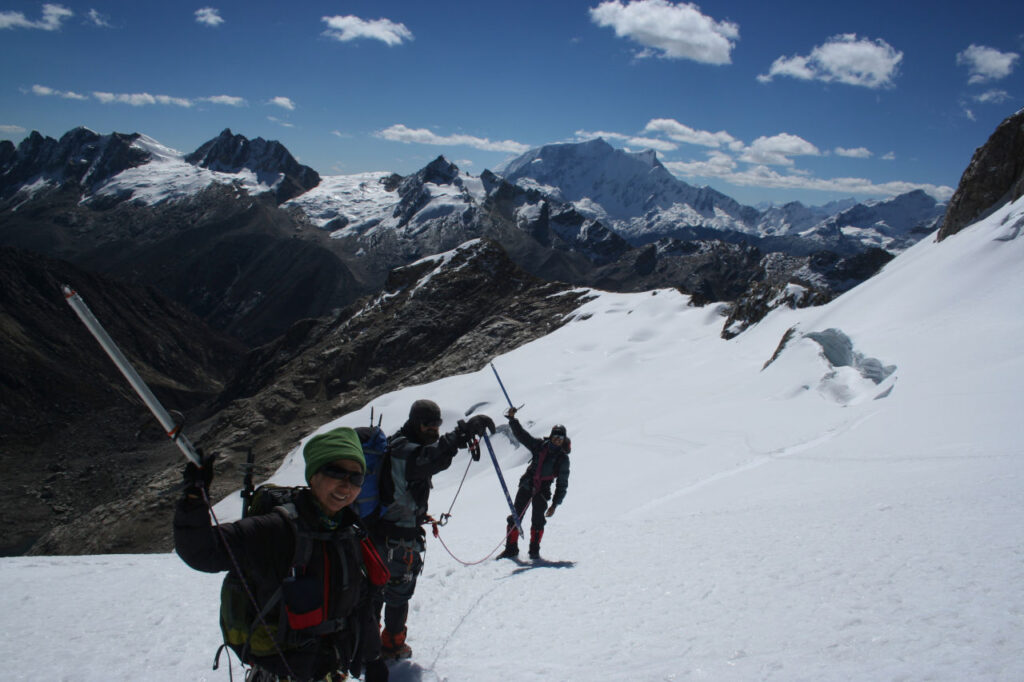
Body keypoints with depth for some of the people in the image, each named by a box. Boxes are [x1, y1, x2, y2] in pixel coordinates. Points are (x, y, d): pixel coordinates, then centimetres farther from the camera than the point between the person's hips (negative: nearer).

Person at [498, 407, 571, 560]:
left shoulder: (563, 459, -4)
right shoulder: (540, 446, 2)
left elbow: (562, 485, -3)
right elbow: (521, 435, 3)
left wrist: (555, 505, -7)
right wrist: (512, 419, -9)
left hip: (542, 490, -2)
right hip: (526, 485, 2)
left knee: (538, 521, -8)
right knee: (515, 517, -1)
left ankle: (534, 550, 6)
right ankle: (511, 549, 6)